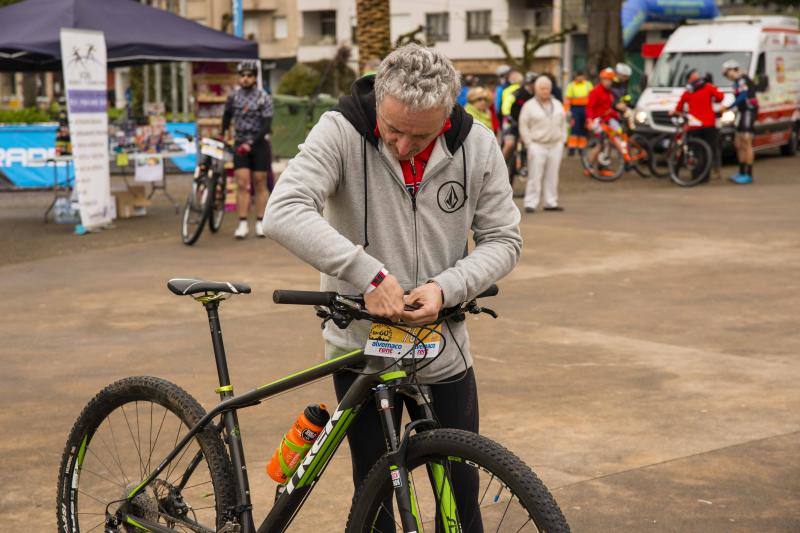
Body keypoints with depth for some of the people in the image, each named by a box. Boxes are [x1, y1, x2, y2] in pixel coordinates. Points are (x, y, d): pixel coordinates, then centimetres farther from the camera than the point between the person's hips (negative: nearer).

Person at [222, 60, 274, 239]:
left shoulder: (263, 98, -9)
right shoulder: (233, 97, 1)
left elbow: (267, 126, -15)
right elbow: (227, 116, 20)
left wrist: (251, 143, -23)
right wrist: (222, 135, 15)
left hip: (259, 144, -2)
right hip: (240, 144, 2)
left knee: (260, 185, 4)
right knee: (242, 185, -7)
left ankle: (260, 223, 11)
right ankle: (243, 224, -7)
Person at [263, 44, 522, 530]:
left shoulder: (478, 146, -8)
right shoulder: (341, 132, -17)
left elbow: (504, 239, -1)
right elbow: (285, 213, -29)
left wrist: (446, 287, -19)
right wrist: (369, 274, -34)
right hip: (360, 343, -2)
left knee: (461, 490, 10)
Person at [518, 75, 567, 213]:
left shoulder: (558, 105, 14)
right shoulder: (529, 106, 0)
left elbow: (563, 124, 20)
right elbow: (523, 126, 0)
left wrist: (562, 140, 10)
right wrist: (529, 143, -5)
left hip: (555, 145, 4)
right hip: (537, 145, -4)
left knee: (552, 176, 5)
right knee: (535, 176, -7)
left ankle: (551, 203, 12)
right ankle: (531, 204, -5)